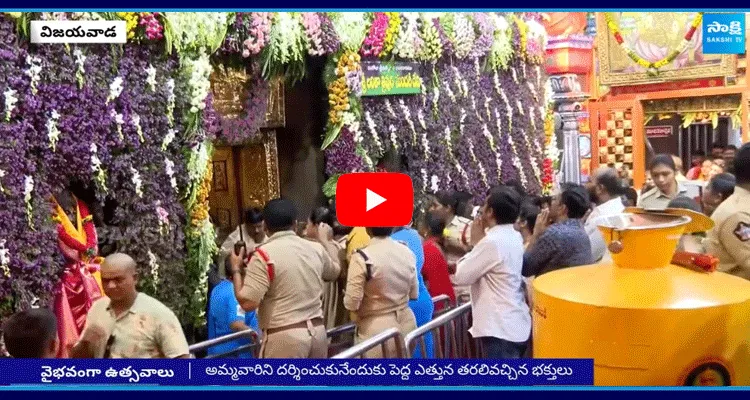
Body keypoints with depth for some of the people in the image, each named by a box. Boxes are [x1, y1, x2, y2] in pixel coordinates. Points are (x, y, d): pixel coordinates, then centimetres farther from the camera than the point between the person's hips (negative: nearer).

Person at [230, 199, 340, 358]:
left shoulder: (264, 255, -12)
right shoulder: (316, 249, 6)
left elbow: (247, 302, -16)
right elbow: (335, 271, 27)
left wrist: (237, 270, 0)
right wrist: (326, 240, 42)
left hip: (285, 337, -6)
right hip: (317, 331, 6)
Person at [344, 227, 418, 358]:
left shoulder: (362, 258, -18)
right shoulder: (407, 252, 0)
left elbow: (352, 302, -17)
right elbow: (414, 294, 9)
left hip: (377, 329, -6)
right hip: (406, 324, 6)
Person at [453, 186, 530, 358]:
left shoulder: (492, 242, -21)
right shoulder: (515, 237, 9)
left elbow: (462, 276, -12)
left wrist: (476, 242, -5)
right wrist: (480, 242, 8)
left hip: (501, 329, -10)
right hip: (517, 325, 10)